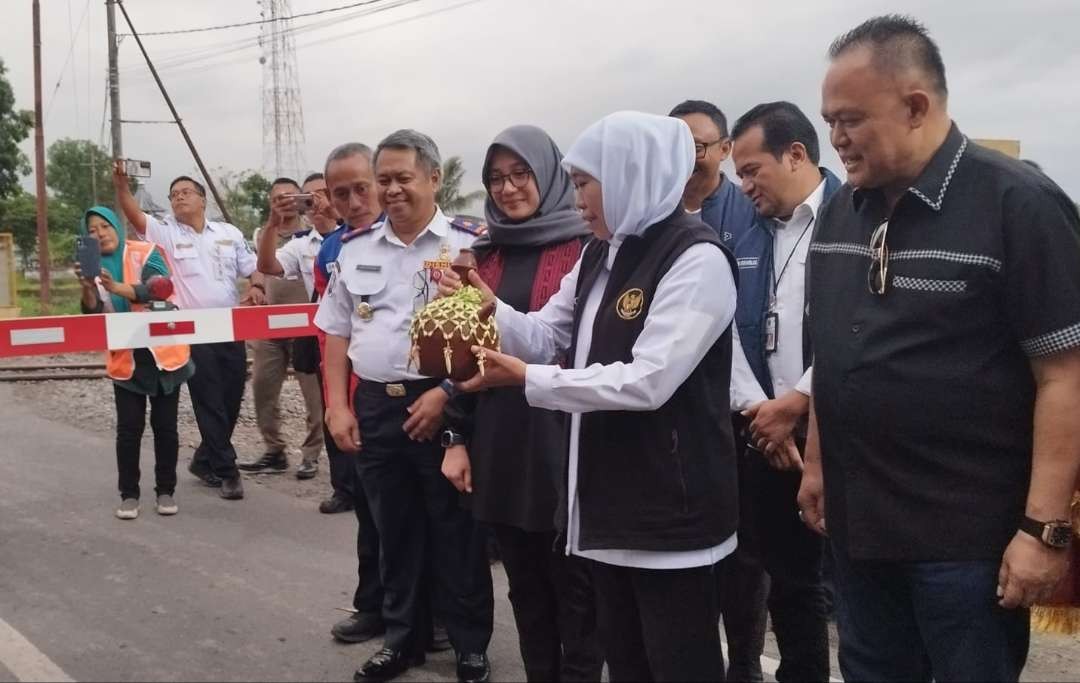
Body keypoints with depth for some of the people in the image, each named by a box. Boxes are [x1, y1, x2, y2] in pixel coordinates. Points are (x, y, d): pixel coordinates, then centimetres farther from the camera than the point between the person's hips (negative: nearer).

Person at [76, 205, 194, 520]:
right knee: (129, 428, 0)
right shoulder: (94, 269, 5)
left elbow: (160, 286, -22)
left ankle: (166, 491, 16)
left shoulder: (145, 253, -5)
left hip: (163, 353, -2)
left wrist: (117, 288, -36)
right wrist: (88, 289, -24)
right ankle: (128, 495, 10)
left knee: (165, 426, 5)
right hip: (125, 359, 2)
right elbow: (95, 315, -4)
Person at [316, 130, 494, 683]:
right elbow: (337, 333, 14)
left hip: (444, 406, -4)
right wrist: (337, 406, 6)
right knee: (393, 532, 15)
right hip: (375, 406, 5)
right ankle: (403, 638, 29)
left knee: (457, 534, 5)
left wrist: (447, 394, -16)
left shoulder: (467, 245, -5)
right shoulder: (356, 251, 10)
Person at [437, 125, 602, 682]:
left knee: (573, 583, 7)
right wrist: (456, 437, 9)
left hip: (563, 438, -5)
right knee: (524, 584, 14)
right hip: (498, 442, 5)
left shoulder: (584, 246, -5)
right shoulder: (486, 252, 11)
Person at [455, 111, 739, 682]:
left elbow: (648, 381, -25)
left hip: (669, 501, -9)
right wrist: (491, 310, -7)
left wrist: (528, 379, -21)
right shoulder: (599, 255, 12)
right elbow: (548, 338, 12)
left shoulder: (697, 259, -17)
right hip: (607, 493, 9)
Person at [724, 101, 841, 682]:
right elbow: (731, 336, 8)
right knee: (788, 579, 16)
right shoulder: (748, 244, 14)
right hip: (767, 436, 6)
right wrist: (758, 412, -6)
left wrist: (795, 404, -11)